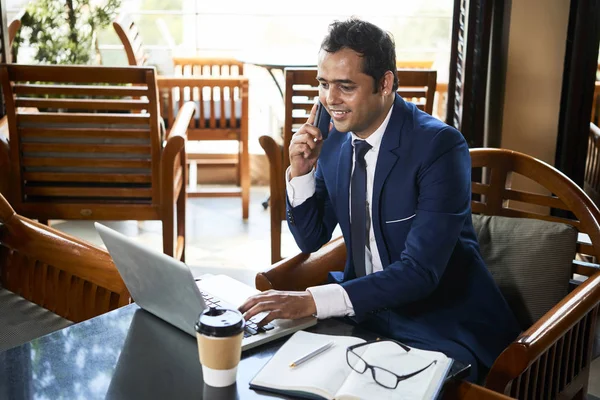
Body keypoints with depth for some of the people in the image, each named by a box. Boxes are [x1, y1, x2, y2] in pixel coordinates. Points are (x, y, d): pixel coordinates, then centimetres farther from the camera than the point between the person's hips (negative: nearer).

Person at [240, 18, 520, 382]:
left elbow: (420, 272, -28)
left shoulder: (439, 146, -21)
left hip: (445, 322, -5)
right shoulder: (335, 141, 0)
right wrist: (301, 173, -9)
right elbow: (311, 240, 9)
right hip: (368, 307, 6)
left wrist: (313, 301, -35)